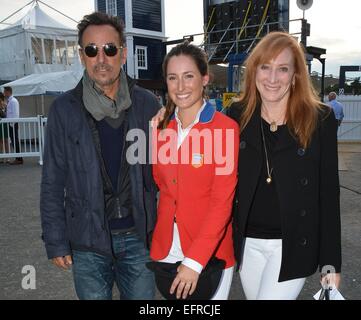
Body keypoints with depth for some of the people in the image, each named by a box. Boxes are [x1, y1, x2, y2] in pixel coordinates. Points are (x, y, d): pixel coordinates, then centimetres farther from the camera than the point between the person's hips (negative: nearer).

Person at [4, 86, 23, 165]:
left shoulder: (13, 101, -13)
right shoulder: (9, 101, 16)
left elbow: (14, 114, -18)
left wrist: (12, 124, -19)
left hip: (13, 124, -9)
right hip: (11, 124, 9)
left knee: (15, 141, -6)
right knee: (14, 141, 11)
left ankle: (19, 159, -2)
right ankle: (18, 158, 16)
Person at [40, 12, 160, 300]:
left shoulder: (147, 104, -2)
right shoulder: (64, 109, -5)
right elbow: (53, 183, -1)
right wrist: (56, 242, -1)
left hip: (139, 236, 1)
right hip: (88, 243, -1)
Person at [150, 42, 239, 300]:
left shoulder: (225, 128, -14)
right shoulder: (162, 127, 2)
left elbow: (222, 202, -15)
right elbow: (159, 181, 9)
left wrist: (194, 261, -20)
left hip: (210, 253, -4)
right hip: (165, 249, 4)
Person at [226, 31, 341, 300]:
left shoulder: (320, 119, -7)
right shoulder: (238, 116, 0)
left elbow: (328, 192, -5)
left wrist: (331, 261, -4)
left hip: (293, 245, -3)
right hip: (247, 243, 3)